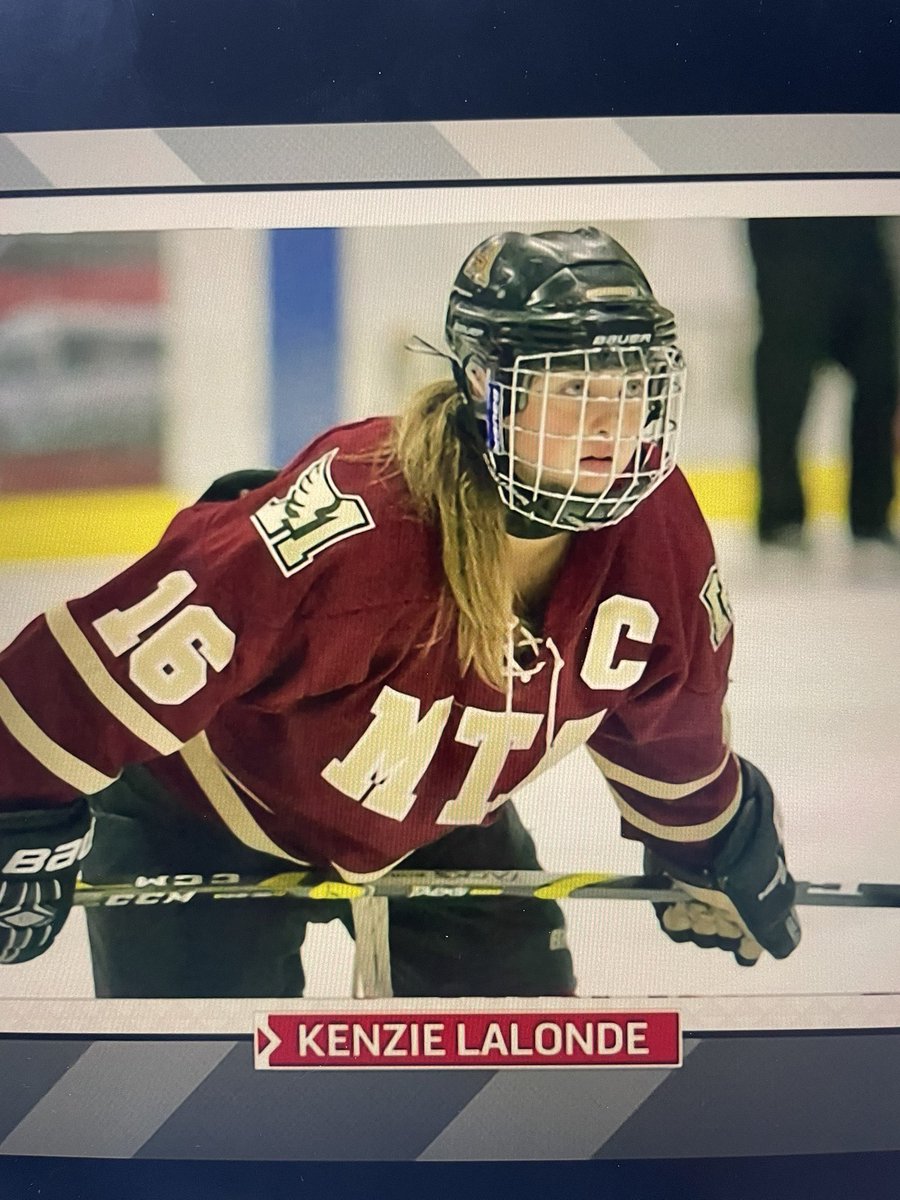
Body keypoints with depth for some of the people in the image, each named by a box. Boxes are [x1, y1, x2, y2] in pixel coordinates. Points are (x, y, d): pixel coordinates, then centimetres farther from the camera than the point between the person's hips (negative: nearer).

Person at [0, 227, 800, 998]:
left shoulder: (652, 525, -21)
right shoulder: (356, 525, -41)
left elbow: (667, 711, 0)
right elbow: (123, 657, -33)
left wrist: (717, 850, 13)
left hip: (435, 821, 6)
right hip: (206, 814, -5)